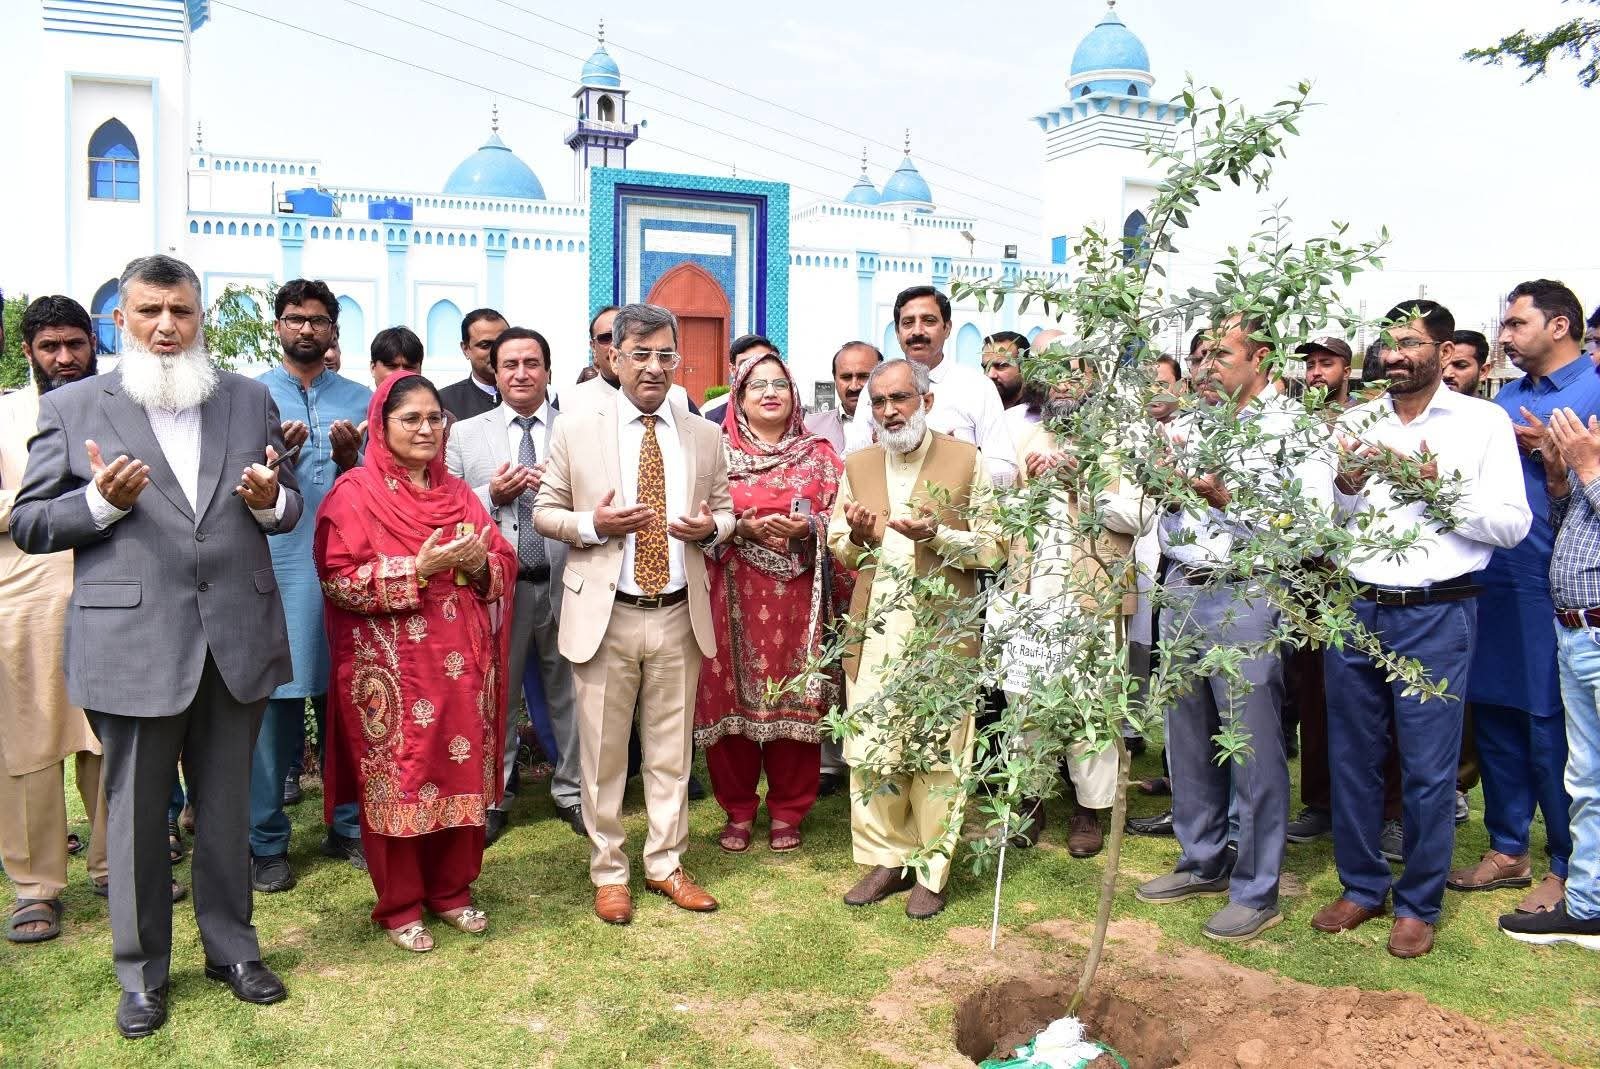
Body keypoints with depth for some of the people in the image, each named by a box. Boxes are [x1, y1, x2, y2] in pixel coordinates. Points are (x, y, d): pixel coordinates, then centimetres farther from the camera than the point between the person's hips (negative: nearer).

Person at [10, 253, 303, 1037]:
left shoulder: (250, 400, 9)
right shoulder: (71, 407, 3)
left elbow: (288, 506, 13)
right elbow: (29, 524, 2)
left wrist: (269, 499, -10)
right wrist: (102, 500, -16)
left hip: (236, 638, 2)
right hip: (133, 643, -2)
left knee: (227, 808, 14)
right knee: (136, 815, 9)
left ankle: (232, 948, 32)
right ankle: (142, 973, 27)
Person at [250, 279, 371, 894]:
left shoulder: (359, 399, 12)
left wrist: (348, 459, -10)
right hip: (274, 570, -1)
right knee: (274, 699, -1)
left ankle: (348, 826, 20)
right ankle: (266, 843, 10)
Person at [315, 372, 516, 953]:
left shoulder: (458, 492, 13)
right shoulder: (354, 492, -3)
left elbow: (503, 564, 11)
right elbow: (340, 579, -12)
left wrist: (477, 565, -11)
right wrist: (418, 568, -20)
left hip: (459, 663, 5)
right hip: (390, 666, -5)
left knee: (461, 772, 9)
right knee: (398, 780, 3)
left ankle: (451, 888, 26)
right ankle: (398, 905, 18)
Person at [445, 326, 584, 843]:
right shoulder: (464, 434, 6)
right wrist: (492, 496, -14)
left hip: (566, 582, 0)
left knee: (570, 691, 10)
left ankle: (572, 790, 27)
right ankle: (493, 798, 26)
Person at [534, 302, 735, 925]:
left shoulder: (704, 436, 8)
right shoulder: (576, 429, 0)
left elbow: (726, 510, 15)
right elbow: (544, 512, 3)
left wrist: (710, 528, -9)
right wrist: (594, 523, -16)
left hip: (680, 617, 3)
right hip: (605, 616, -2)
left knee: (672, 751, 12)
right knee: (603, 754, 7)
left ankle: (665, 864, 29)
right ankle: (608, 872, 24)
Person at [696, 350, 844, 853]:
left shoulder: (818, 454, 10)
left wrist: (807, 528, -15)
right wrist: (743, 528, -15)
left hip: (796, 598, 1)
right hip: (734, 597, 0)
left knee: (794, 699, 3)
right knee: (733, 697, 1)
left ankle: (788, 812, 17)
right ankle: (738, 811, 16)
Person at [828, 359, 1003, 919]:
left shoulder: (967, 461, 0)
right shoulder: (858, 465, 12)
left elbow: (994, 546, -2)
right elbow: (838, 548, 17)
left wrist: (937, 535, -18)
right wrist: (857, 536, -6)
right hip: (874, 629, 4)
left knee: (938, 752, 2)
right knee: (869, 748, 5)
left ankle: (932, 873, 17)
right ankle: (888, 860, 22)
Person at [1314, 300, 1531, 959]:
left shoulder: (1482, 422, 1)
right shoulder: (1355, 423, 9)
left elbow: (1513, 524, -5)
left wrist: (1441, 490, -16)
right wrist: (1348, 485, -11)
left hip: (1436, 614, -3)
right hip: (1354, 608, 3)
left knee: (1428, 767, 3)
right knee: (1351, 756, 10)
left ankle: (1419, 904, 19)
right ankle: (1362, 886, 26)